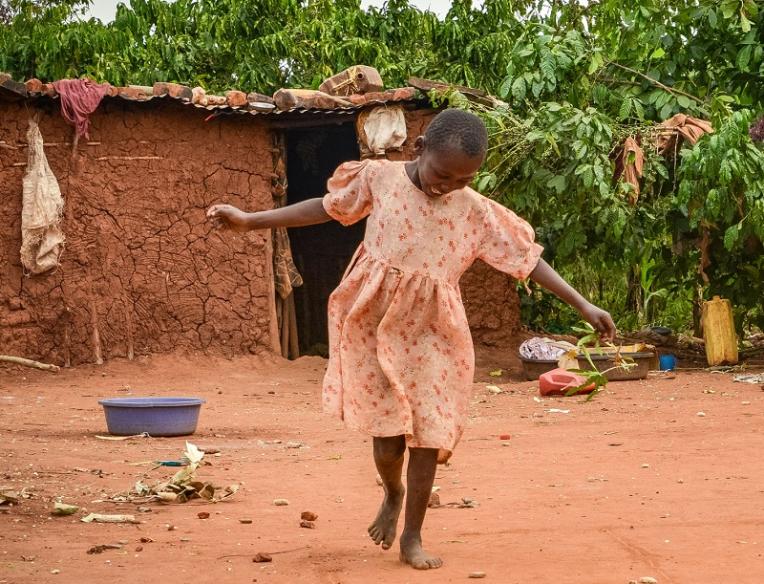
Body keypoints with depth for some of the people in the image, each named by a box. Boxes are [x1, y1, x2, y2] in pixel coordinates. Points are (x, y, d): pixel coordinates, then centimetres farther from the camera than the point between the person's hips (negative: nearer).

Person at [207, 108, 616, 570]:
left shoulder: (477, 212, -3)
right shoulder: (380, 177, -4)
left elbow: (529, 258, 1)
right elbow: (327, 207, 8)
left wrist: (584, 306, -2)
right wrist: (251, 221, 7)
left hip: (431, 333, 1)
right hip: (376, 323, -1)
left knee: (428, 432, 0)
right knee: (387, 434, -3)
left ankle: (413, 537, 15)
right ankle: (393, 493, 31)